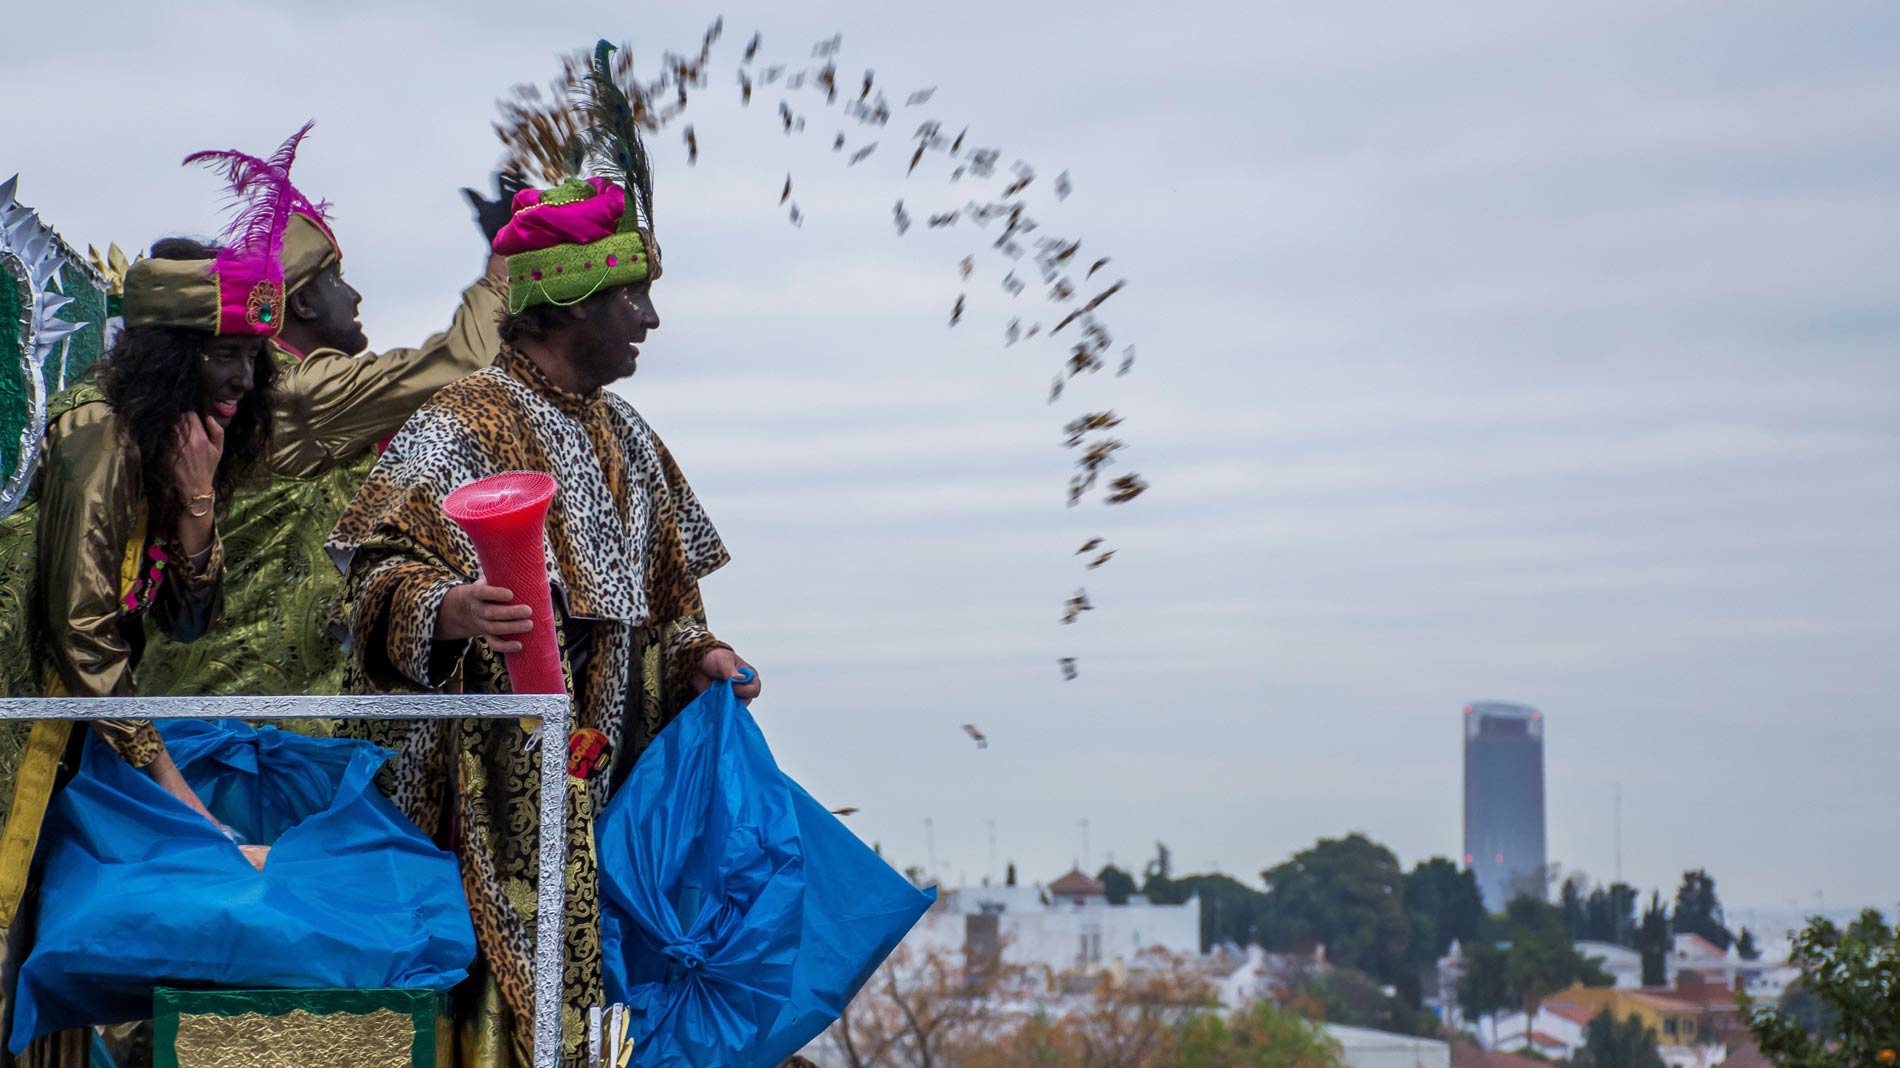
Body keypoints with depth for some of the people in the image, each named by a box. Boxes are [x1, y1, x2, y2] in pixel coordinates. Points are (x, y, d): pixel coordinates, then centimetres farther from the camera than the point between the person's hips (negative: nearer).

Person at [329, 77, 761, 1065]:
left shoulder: (620, 436, 16)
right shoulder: (460, 427, -7)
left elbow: (655, 592, 24)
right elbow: (377, 563, -13)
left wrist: (695, 657, 6)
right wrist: (450, 612, -31)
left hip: (595, 776, 7)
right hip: (487, 781, -7)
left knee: (570, 976, 3)